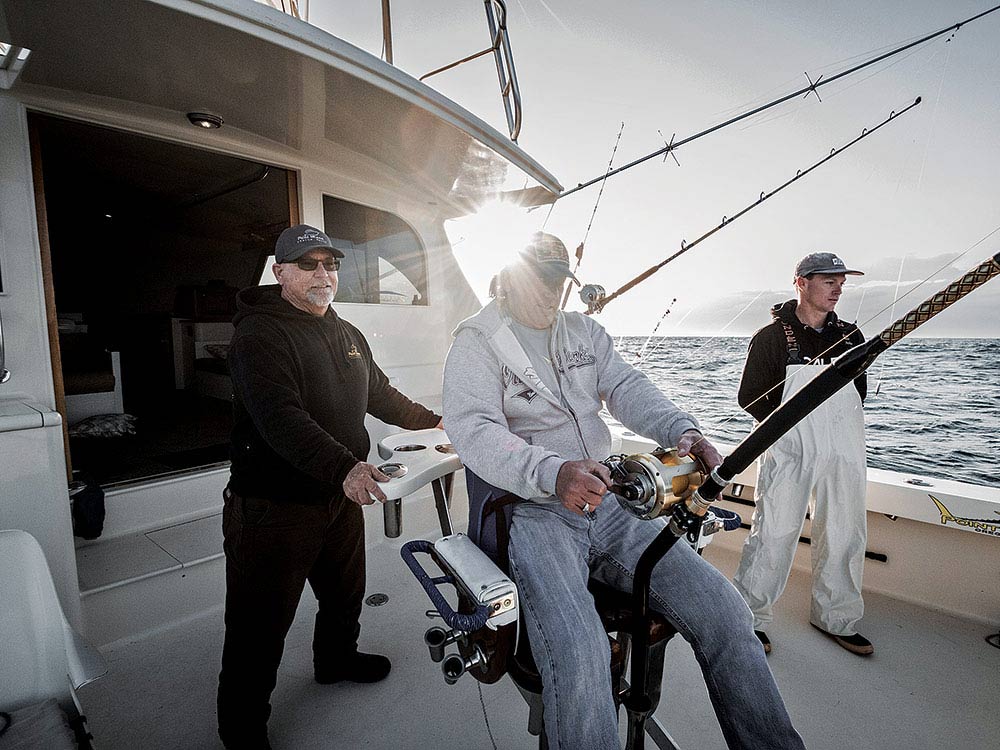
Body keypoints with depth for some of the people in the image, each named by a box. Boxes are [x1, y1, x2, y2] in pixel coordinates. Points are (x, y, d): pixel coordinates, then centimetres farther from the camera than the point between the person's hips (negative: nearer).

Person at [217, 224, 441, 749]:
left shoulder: (348, 335, 11)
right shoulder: (259, 333, -16)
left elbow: (379, 394, 22)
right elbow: (279, 416, -30)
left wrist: (432, 419, 23)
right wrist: (344, 467, -41)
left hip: (341, 496, 8)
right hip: (273, 507, -8)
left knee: (345, 593, 25)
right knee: (261, 626, 6)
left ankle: (335, 660, 52)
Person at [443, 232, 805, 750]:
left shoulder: (585, 331, 18)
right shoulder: (477, 341, -1)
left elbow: (627, 388, 4)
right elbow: (472, 429, -15)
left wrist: (682, 430, -18)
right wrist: (552, 472, -33)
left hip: (605, 501, 6)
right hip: (529, 511, -5)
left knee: (724, 611, -5)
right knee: (578, 653, -29)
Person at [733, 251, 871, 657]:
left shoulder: (850, 336, 12)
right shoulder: (771, 337, -3)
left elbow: (859, 390, 23)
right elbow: (749, 397, -1)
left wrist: (839, 424, 12)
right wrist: (787, 426, -3)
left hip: (843, 451, 6)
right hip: (788, 450, -5)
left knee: (845, 535, 11)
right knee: (774, 532, -5)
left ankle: (836, 618, 28)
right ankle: (751, 616, 9)